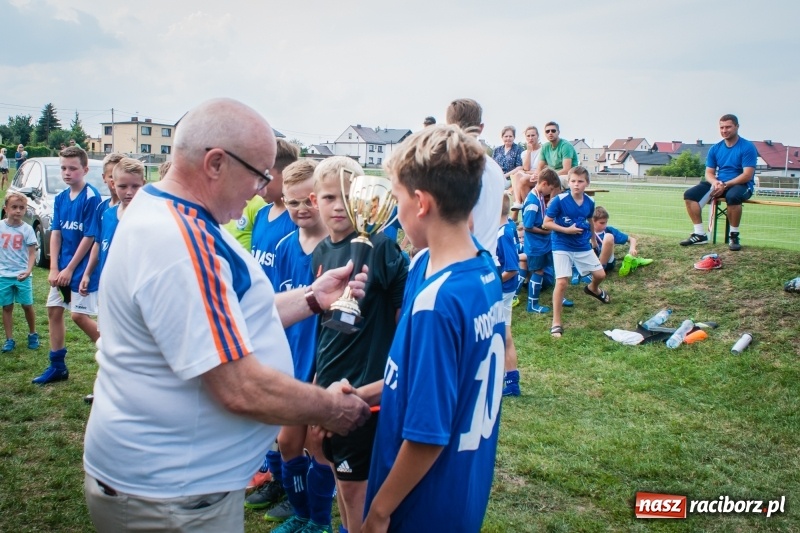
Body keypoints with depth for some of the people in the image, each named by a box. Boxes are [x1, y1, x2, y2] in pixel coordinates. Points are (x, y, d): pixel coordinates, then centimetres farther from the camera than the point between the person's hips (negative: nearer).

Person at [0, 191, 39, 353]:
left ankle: (32, 334, 24)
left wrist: (28, 270, -21)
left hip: (22, 275, -1)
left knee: (27, 305, 6)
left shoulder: (27, 229, -5)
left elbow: (32, 253, -6)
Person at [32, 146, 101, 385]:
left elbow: (90, 237, -16)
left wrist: (69, 269, -13)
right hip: (63, 269, 8)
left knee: (79, 315, -6)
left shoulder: (91, 198, -15)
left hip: (82, 268, -8)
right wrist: (54, 269, -3)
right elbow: (55, 233, 5)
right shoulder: (60, 198, 6)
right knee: (54, 310, 11)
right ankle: (57, 366, 23)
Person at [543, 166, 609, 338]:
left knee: (600, 274, 10)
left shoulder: (589, 202, -3)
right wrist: (567, 230, -21)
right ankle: (556, 323, -2)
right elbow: (546, 223, -14)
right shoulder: (559, 200, -18)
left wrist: (592, 237, 26)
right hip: (562, 247, -5)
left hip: (584, 246, 5)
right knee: (562, 281, -13)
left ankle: (593, 289, 50)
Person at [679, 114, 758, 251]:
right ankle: (700, 234, -12)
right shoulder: (715, 149, 7)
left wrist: (725, 185, -26)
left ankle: (734, 236, -21)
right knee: (690, 194, -13)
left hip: (741, 185, -6)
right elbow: (709, 173, 6)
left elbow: (747, 175, -16)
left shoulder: (747, 147, -9)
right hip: (719, 184, 6)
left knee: (732, 196, -40)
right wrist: (715, 182, -18)